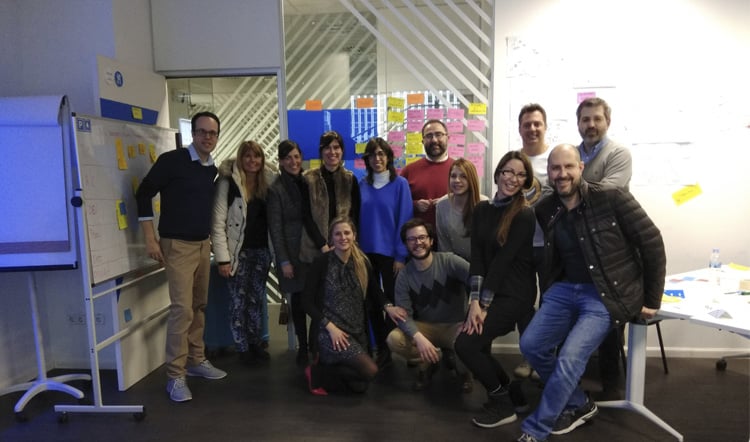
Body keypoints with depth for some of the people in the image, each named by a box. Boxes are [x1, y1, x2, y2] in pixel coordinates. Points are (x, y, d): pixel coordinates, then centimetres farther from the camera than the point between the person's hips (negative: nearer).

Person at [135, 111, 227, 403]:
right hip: (177, 245, -7)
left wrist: (210, 238, 15)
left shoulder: (212, 168, 9)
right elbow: (144, 193, -10)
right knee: (182, 308, -10)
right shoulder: (172, 160, -11)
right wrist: (151, 239, -13)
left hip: (203, 244, 7)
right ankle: (175, 376, 1)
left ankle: (196, 360, 26)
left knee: (200, 305, 12)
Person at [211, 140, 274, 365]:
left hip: (262, 250, 5)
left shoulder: (266, 182, 6)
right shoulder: (228, 182, -11)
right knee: (239, 300, 5)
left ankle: (256, 344, 26)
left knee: (257, 299, 13)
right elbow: (218, 223, -13)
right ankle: (243, 348, 19)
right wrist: (222, 258, -17)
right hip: (239, 251, -5)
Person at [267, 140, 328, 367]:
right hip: (293, 251, -3)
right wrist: (283, 260, -10)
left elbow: (315, 217, 10)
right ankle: (302, 347, 20)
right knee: (298, 299, 5)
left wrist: (324, 244, 1)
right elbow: (275, 227, -6)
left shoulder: (308, 183, 8)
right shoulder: (276, 189, -4)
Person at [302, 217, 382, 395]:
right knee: (370, 370, -20)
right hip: (332, 330, -5)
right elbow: (307, 301, -9)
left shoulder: (362, 262, 3)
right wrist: (330, 327, -16)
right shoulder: (321, 262, -10)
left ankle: (325, 365, 26)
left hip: (357, 330, 6)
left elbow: (375, 293, 10)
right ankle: (317, 372, -1)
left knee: (359, 386, 4)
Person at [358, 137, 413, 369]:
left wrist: (401, 255, -12)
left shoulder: (400, 183, -5)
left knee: (391, 300, 6)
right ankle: (380, 347, 23)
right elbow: (359, 218, 8)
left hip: (390, 252, -3)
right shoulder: (362, 185, 6)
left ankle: (388, 349, 20)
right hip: (367, 251, 4)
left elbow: (404, 220, -8)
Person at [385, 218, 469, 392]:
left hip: (456, 325, -2)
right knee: (394, 339, -25)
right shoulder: (404, 276, -5)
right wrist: (419, 338, -32)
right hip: (425, 327, 3)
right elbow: (404, 314, -12)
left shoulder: (449, 261, -13)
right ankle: (429, 361, 7)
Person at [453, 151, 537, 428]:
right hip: (489, 292, 6)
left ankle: (504, 404, 10)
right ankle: (513, 395, 26)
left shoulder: (525, 214, -12)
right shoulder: (482, 209, 5)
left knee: (465, 344, -14)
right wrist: (475, 301, -12)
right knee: (476, 347, 0)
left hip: (514, 293, -6)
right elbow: (477, 257, -3)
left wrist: (483, 304, -17)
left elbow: (503, 260, -16)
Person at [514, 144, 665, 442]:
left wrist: (652, 301, -5)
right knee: (530, 345, -1)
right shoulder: (546, 210, 2)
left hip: (606, 295, -6)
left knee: (569, 359, -18)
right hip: (565, 289, 6)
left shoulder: (611, 198, -13)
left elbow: (652, 243, -9)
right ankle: (579, 404, 22)